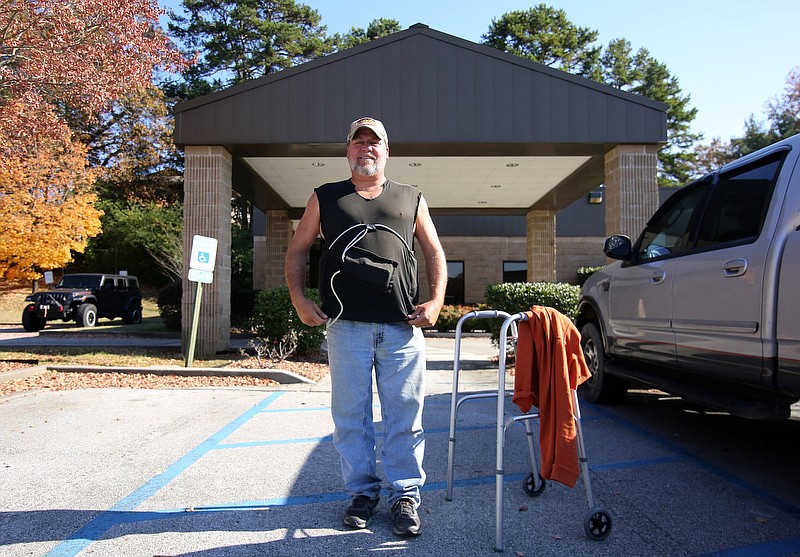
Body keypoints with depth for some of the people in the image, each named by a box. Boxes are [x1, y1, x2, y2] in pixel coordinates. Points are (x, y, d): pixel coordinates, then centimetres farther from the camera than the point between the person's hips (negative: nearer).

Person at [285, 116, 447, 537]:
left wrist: (436, 301, 2)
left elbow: (434, 253, 16)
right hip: (347, 327, 0)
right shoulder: (325, 198, 14)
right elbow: (296, 250, 16)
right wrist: (299, 300, 2)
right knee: (350, 415, 6)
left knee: (404, 415, 2)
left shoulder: (411, 199, 17)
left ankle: (404, 495, 16)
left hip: (403, 327, 1)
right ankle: (362, 492, 21)